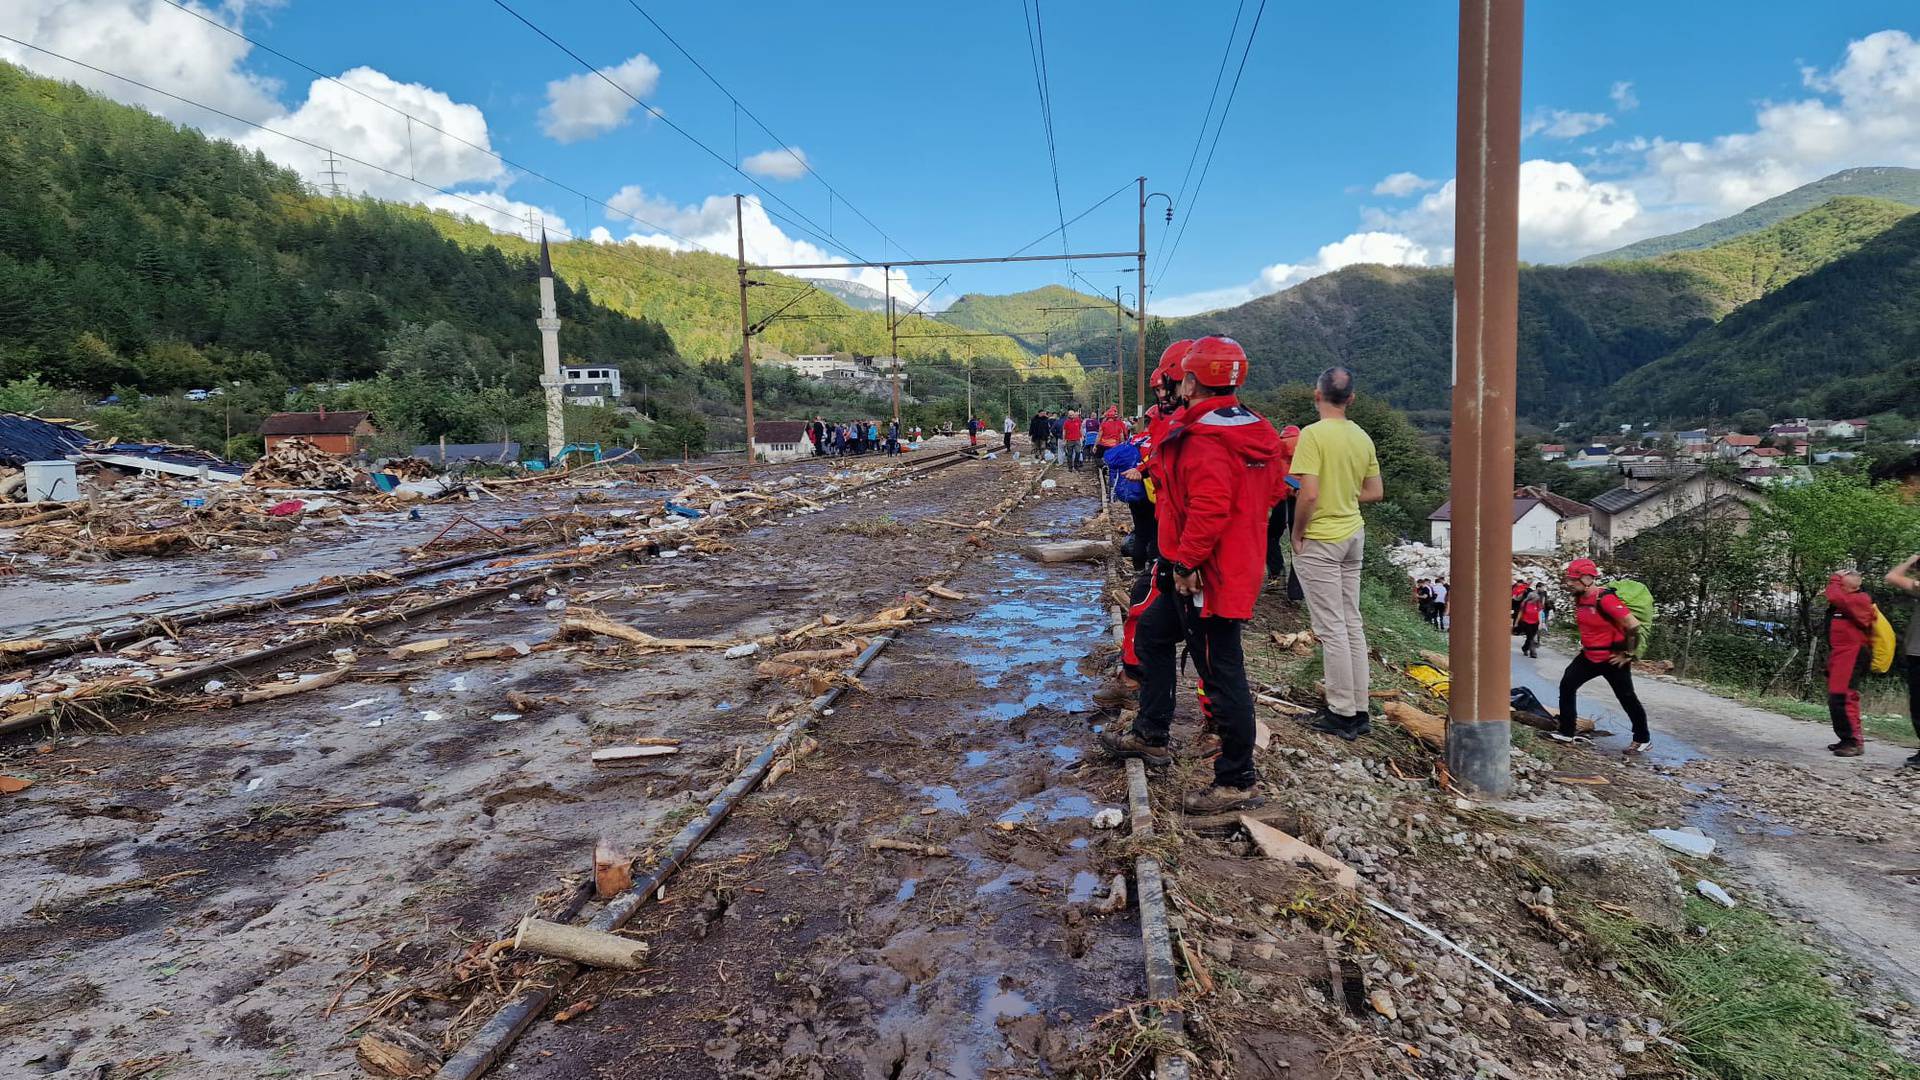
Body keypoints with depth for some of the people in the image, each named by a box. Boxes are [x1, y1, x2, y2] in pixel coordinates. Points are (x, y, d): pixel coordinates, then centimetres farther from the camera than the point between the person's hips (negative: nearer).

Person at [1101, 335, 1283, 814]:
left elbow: (1209, 507, -32)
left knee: (1222, 673, -2)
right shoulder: (1252, 429, 10)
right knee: (1153, 631, 24)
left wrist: (1185, 561, -22)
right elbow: (1271, 489, 17)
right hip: (1240, 563, 11)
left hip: (1207, 573, -11)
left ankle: (1239, 782, 11)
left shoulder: (1205, 438, -21)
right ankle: (1150, 736, 34)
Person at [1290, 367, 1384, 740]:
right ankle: (1360, 710, 21)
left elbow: (1309, 494, -22)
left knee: (1331, 629, -1)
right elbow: (1375, 492, 12)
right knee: (1352, 624, 13)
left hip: (1320, 541, -7)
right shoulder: (1363, 437, 6)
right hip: (1354, 536, 7)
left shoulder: (1313, 434, -16)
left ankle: (1342, 713, 6)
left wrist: (1298, 534, -9)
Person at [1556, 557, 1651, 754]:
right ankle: (1567, 733, 5)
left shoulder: (1605, 599, -25)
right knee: (1567, 685, -2)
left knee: (1627, 698, 7)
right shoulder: (1579, 599, 2)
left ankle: (1643, 739, 26)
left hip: (1613, 658, -8)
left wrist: (1628, 654, -17)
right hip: (1589, 656, 8)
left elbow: (1634, 626, -25)